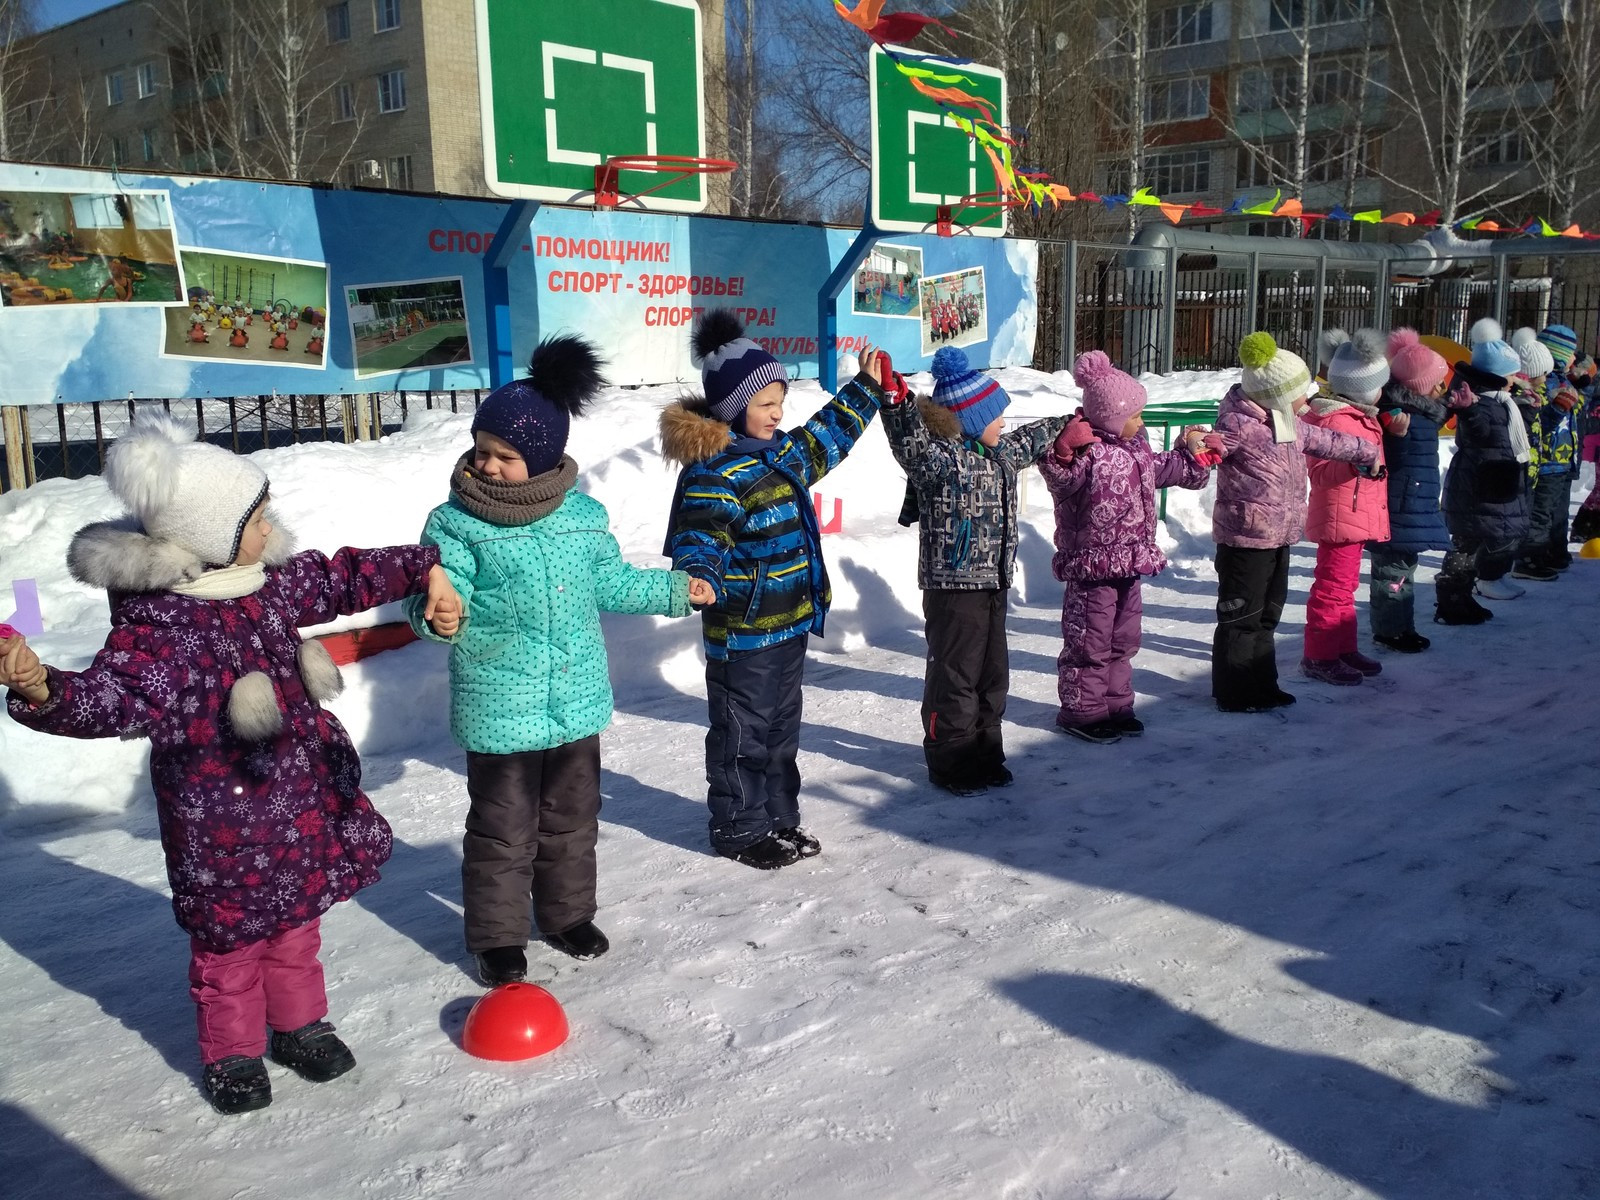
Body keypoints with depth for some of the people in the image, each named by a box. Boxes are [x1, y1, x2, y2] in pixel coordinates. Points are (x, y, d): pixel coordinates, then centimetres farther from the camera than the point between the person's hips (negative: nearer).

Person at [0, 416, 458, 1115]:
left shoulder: (265, 580, -2)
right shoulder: (156, 618, -25)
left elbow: (343, 579, 11)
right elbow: (115, 695, -35)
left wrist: (423, 571, 8)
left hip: (299, 795, 7)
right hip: (221, 813, -7)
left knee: (296, 916, 22)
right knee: (231, 930, 10)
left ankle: (299, 1024, 43)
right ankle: (231, 1054, 33)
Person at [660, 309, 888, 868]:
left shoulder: (782, 452, 8)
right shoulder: (713, 473, -20)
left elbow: (826, 436, 26)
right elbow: (694, 542, -23)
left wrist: (866, 387, 31)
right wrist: (700, 581, -44)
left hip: (790, 623, 9)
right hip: (743, 633, -9)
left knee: (782, 727, 19)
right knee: (743, 733, 4)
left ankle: (778, 817, 33)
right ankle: (739, 830, 18)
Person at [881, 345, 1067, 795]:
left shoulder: (1001, 453, 13)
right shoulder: (939, 457, -15)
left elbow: (1031, 441, 33)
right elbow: (911, 441, -35)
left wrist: (1067, 425, 45)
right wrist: (896, 402, -52)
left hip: (993, 585, 9)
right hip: (953, 587, -9)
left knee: (993, 674, 16)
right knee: (954, 674, -1)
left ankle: (985, 755, 29)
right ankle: (949, 761, 11)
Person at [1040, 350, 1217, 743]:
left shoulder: (1136, 447, 11)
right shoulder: (1085, 450, -19)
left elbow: (1161, 470, 29)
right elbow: (1061, 481, -36)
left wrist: (1192, 456, 23)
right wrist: (1064, 453, -52)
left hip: (1130, 564, 9)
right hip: (1092, 566, -9)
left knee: (1123, 640, 18)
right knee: (1089, 641, 1)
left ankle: (1115, 704, 30)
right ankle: (1079, 711, 13)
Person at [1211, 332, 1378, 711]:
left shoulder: (1291, 424, 12)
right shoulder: (1237, 423, -18)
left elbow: (1324, 440, 29)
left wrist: (1366, 451, 42)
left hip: (1279, 536, 10)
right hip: (1245, 538, -10)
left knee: (1267, 613, 17)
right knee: (1242, 616, -2)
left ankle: (1261, 685, 28)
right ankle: (1233, 693, 8)